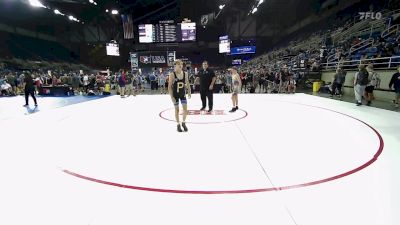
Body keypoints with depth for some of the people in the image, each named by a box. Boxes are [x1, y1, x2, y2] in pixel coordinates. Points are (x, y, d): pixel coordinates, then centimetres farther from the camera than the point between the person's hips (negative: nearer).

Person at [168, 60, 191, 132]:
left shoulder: (185, 74, -6)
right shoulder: (172, 75, -16)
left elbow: (187, 84, 6)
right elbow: (169, 86, -14)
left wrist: (189, 92, -3)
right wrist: (171, 96, -18)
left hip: (183, 94, 3)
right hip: (175, 94, -3)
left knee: (185, 109, 0)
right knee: (177, 109, 7)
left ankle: (183, 123, 23)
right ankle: (178, 124, 24)